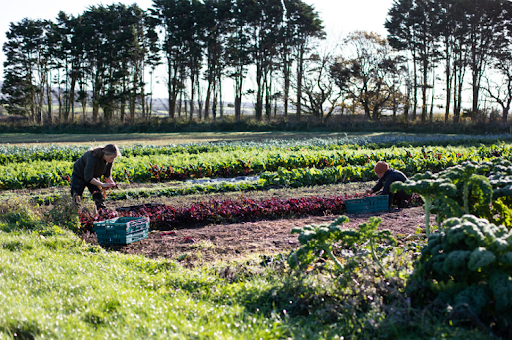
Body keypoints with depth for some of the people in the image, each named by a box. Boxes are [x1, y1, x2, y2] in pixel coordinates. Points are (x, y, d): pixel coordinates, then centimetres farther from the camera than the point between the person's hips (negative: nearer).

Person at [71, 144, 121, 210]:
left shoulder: (110, 160, -19)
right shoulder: (93, 157, -40)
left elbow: (107, 174, -4)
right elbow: (88, 177, -42)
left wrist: (111, 182, -26)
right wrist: (102, 184, -45)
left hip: (93, 177, 5)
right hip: (79, 175, -5)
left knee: (99, 197, -5)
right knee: (76, 199, -4)